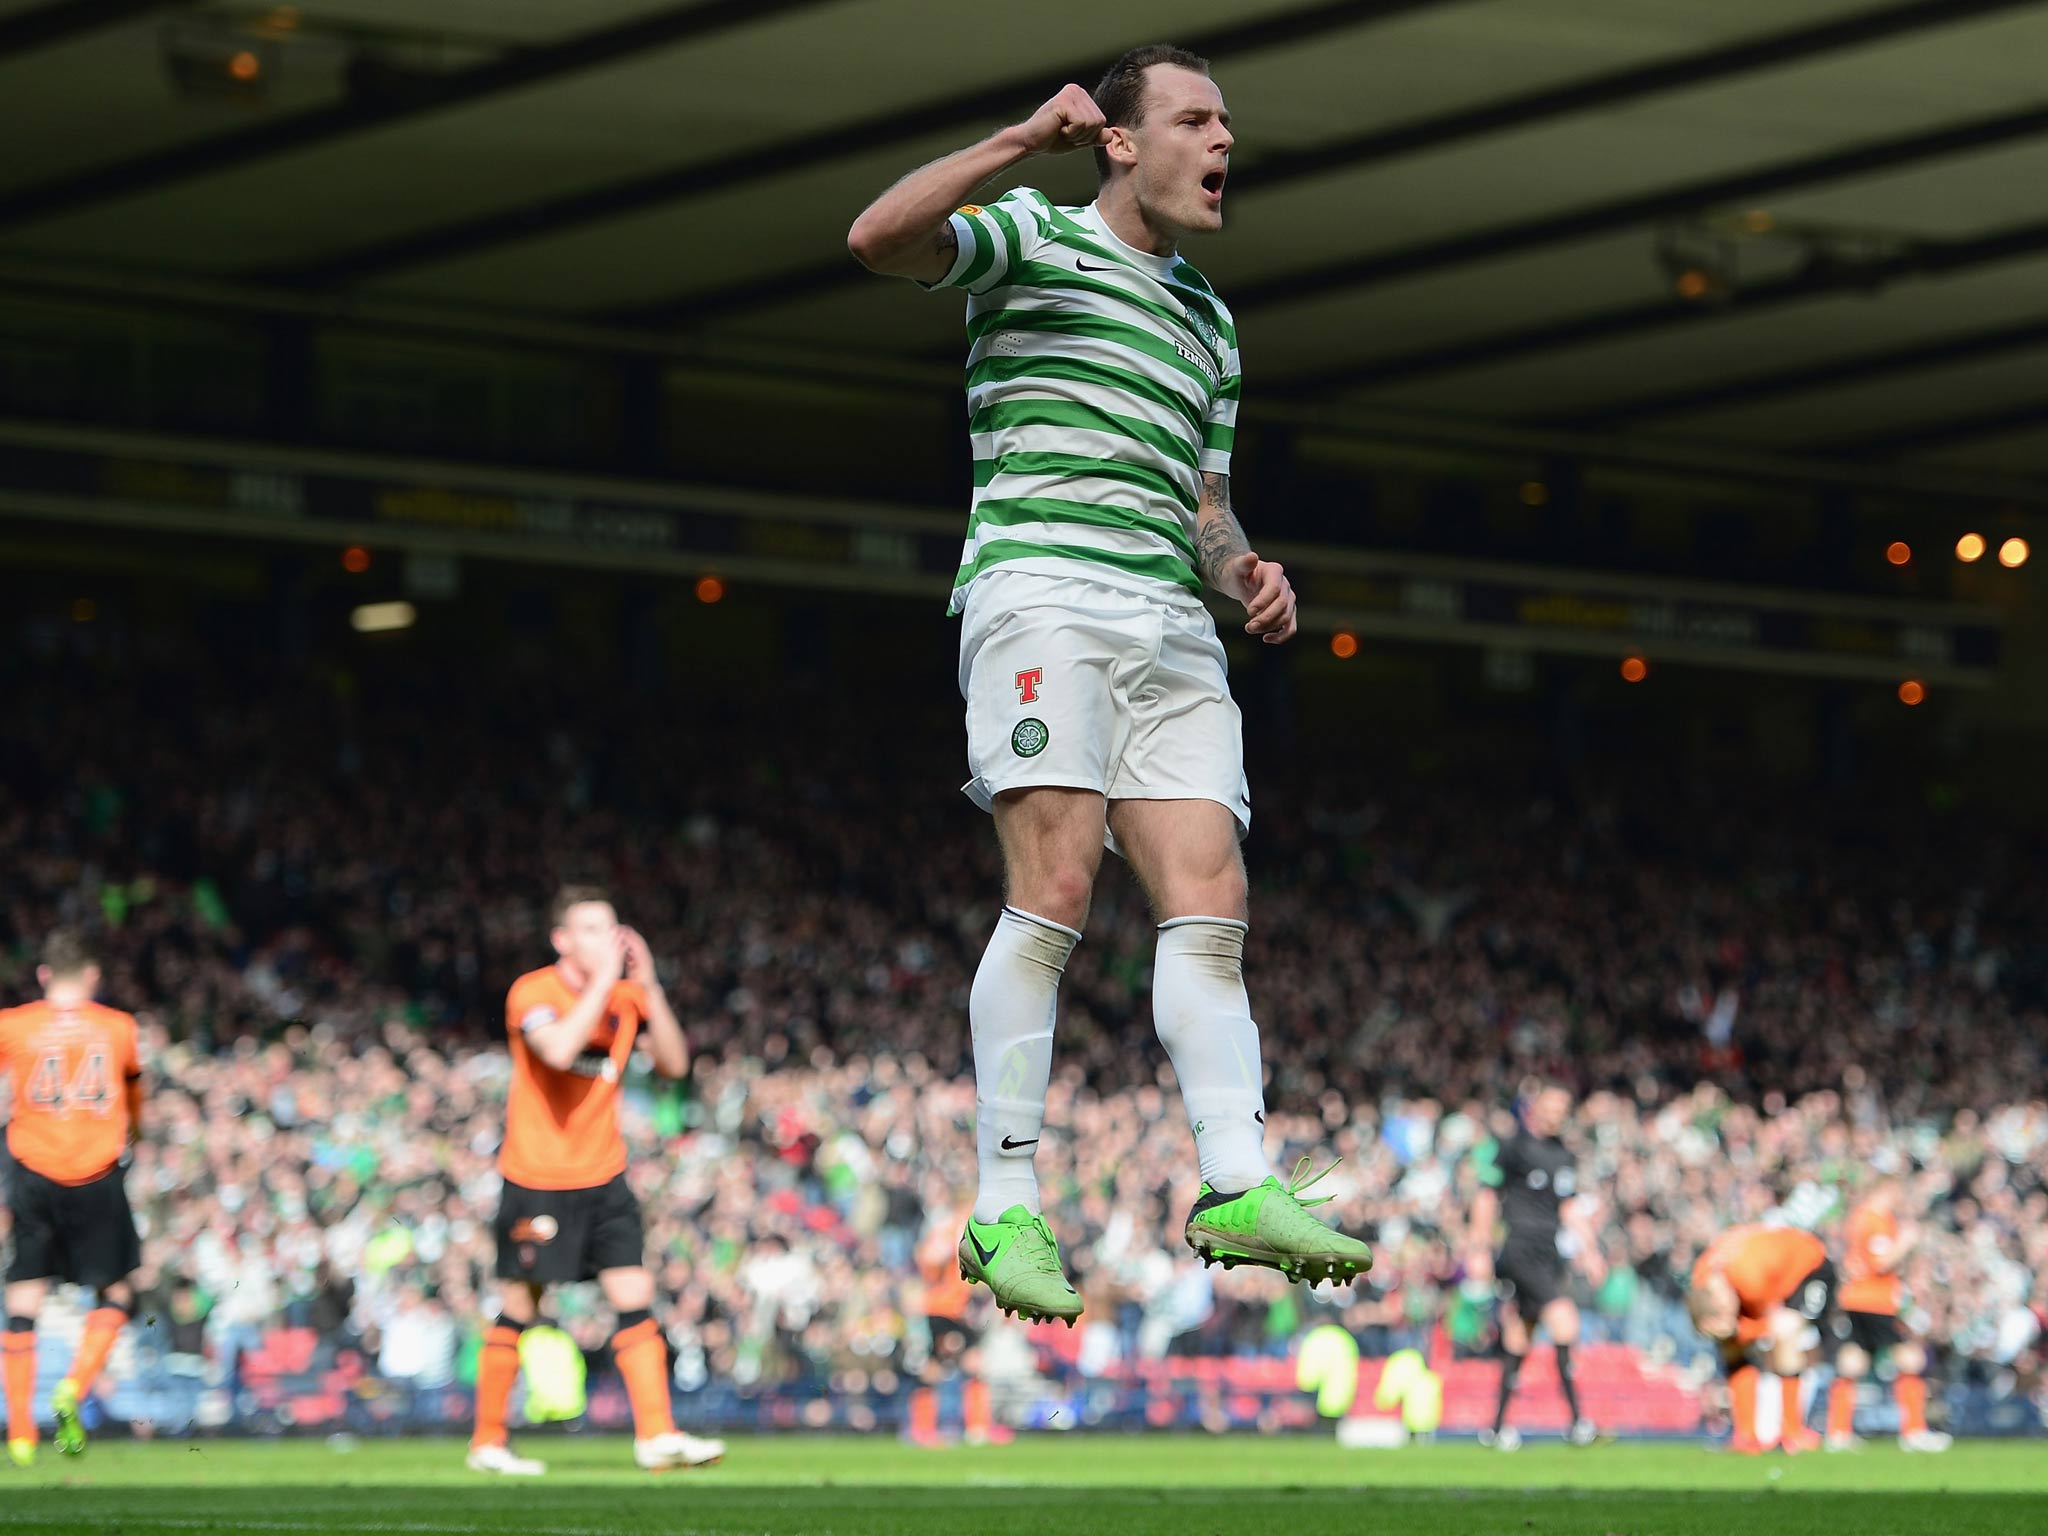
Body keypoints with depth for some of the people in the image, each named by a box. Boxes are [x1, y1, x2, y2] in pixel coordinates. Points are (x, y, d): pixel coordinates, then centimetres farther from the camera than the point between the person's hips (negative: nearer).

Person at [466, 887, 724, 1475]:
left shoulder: (626, 996, 5)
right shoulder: (532, 992, -12)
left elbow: (673, 1063, -3)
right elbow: (559, 1050, -32)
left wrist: (648, 986, -13)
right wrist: (604, 980, -27)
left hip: (603, 1178, 5)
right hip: (536, 1179, -5)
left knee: (636, 1297, -5)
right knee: (519, 1311, 3)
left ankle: (657, 1435, -5)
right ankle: (487, 1442, 15)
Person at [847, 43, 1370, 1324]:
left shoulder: (1209, 321, 27)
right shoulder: (1036, 235, 7)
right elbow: (881, 238, -12)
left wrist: (1244, 571, 9)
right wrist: (1025, 140, -13)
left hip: (1172, 626, 7)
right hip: (1044, 586, -7)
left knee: (1210, 900, -6)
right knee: (1056, 887, -16)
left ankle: (1239, 1185, -10)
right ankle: (1006, 1207, -14)